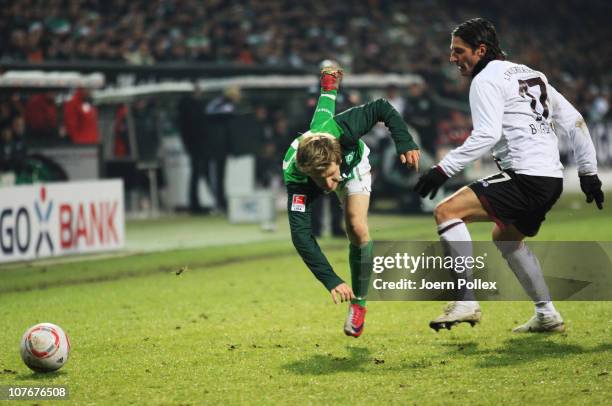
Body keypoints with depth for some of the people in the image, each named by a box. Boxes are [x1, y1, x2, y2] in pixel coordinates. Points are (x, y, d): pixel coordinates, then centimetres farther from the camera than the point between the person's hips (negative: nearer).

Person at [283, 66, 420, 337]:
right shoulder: (295, 176, -51)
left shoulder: (342, 130, -50)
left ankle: (358, 302, 4)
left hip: (355, 163, -1)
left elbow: (382, 108, -31)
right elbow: (301, 234, -55)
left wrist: (405, 144, -41)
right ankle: (329, 85, 68)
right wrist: (331, 280, -63)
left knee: (357, 228, -16)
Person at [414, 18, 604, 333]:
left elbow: (486, 135, -19)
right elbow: (575, 122, 22)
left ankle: (466, 303, -19)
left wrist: (444, 169, -19)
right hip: (552, 180, 10)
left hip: (525, 176, -10)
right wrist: (588, 173, 24)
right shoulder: (531, 75, 22)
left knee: (446, 211, -12)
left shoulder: (486, 79, -4)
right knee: (505, 238, 30)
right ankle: (547, 316, 31)